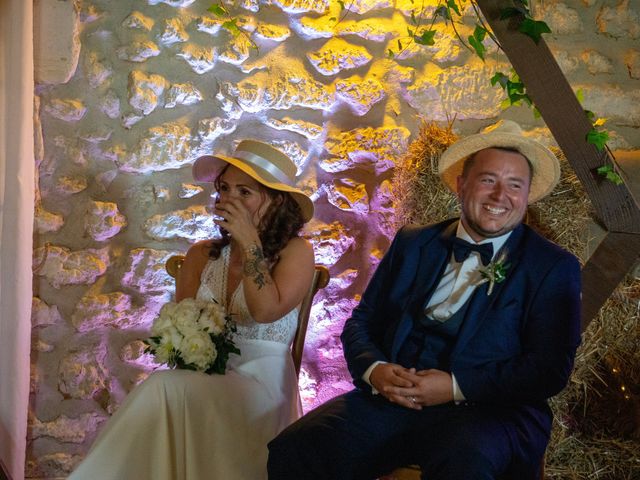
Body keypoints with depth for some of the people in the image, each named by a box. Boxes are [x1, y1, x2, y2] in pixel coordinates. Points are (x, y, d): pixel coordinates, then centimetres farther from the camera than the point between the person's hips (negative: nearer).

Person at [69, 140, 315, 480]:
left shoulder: (296, 251, 1)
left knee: (166, 388, -30)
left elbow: (266, 310, -15)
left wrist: (250, 243, -12)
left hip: (260, 383, -3)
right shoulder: (202, 255, 14)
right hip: (199, 380, 4)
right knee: (163, 389, -32)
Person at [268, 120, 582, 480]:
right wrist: (374, 369, -8)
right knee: (291, 451, -22)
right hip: (393, 400, 3)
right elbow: (361, 323, 15)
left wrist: (457, 387, -16)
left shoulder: (555, 268, 4)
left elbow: (551, 369, -5)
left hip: (489, 410, -3)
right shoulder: (412, 244, 15)